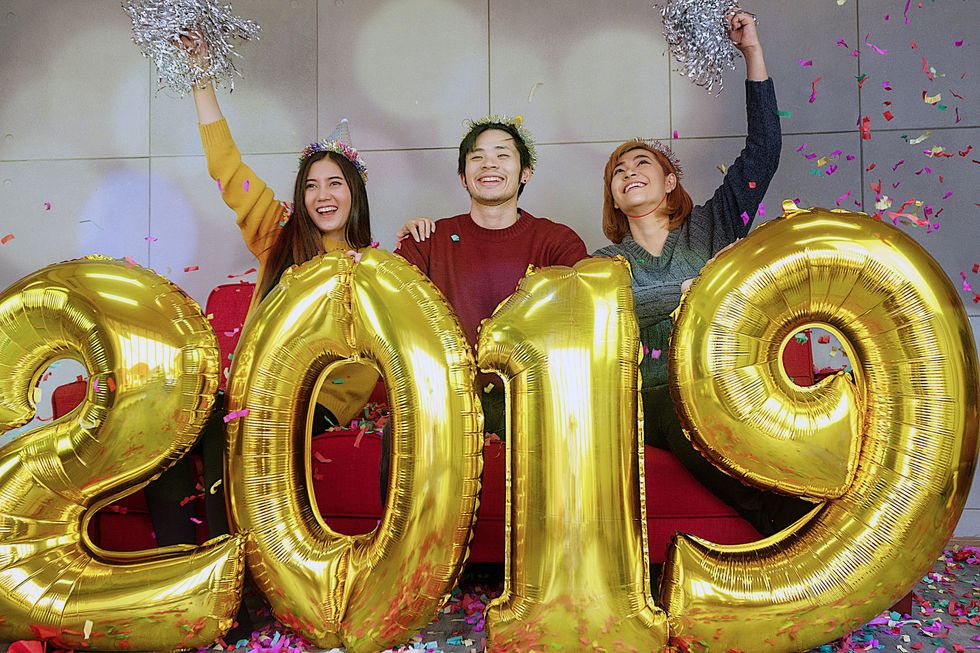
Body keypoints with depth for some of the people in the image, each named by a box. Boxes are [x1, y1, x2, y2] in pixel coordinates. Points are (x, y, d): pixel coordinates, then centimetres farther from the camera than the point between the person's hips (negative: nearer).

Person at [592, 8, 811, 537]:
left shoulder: (709, 230, 19)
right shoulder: (604, 263, 16)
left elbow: (763, 149, 13)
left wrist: (753, 51, 12)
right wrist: (698, 284, -12)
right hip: (649, 401, -1)